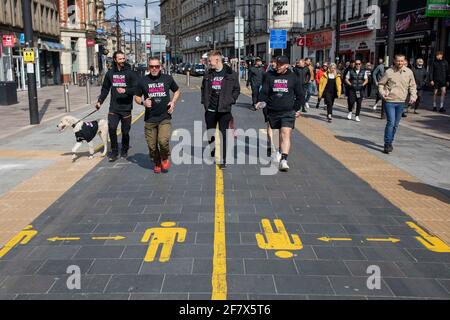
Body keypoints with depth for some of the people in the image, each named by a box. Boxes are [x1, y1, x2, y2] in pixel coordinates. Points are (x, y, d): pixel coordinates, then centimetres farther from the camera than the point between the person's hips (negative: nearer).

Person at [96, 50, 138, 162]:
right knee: (111, 128, -9)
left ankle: (124, 151, 27)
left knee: (125, 132, 7)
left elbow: (136, 89, -7)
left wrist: (125, 91, -23)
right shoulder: (110, 73, 7)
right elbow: (105, 89, 15)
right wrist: (100, 101, 6)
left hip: (126, 108, -2)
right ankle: (114, 152, 5)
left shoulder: (130, 73, -2)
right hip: (113, 108, 2)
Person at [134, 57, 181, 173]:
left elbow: (177, 91, 20)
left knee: (163, 141, -19)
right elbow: (137, 97, 13)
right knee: (152, 145, 5)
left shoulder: (167, 78, 4)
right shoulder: (143, 81, 4)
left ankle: (165, 158, 12)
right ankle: (156, 163, 31)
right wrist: (143, 102, -10)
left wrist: (173, 102, 2)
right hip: (150, 119, 1)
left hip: (165, 117, -1)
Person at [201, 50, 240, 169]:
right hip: (210, 109, 4)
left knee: (223, 135, -3)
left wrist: (230, 101, -7)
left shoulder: (231, 74, -3)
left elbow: (236, 89, 2)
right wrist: (204, 101, 7)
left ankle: (223, 160, 4)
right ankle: (212, 155, 31)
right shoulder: (208, 74, 8)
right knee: (210, 134, 13)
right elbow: (203, 88, 18)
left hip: (224, 110, -4)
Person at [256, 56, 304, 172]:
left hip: (288, 111, -2)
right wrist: (261, 101, -16)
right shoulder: (270, 76, 7)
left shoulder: (293, 77, 5)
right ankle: (281, 151, 31)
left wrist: (297, 108, 5)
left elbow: (300, 94, 10)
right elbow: (264, 92, 4)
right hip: (273, 111, 3)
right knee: (280, 133, 13)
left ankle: (284, 160, -20)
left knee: (286, 134, -14)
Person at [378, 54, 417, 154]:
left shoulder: (409, 72, 3)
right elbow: (381, 84, 4)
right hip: (389, 101, -4)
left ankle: (390, 142, 27)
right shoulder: (389, 72, -5)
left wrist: (413, 96, -2)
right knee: (391, 123, -12)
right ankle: (387, 144, -4)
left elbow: (412, 85, 12)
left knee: (396, 124, 12)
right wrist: (382, 93, -13)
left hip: (401, 102, 4)